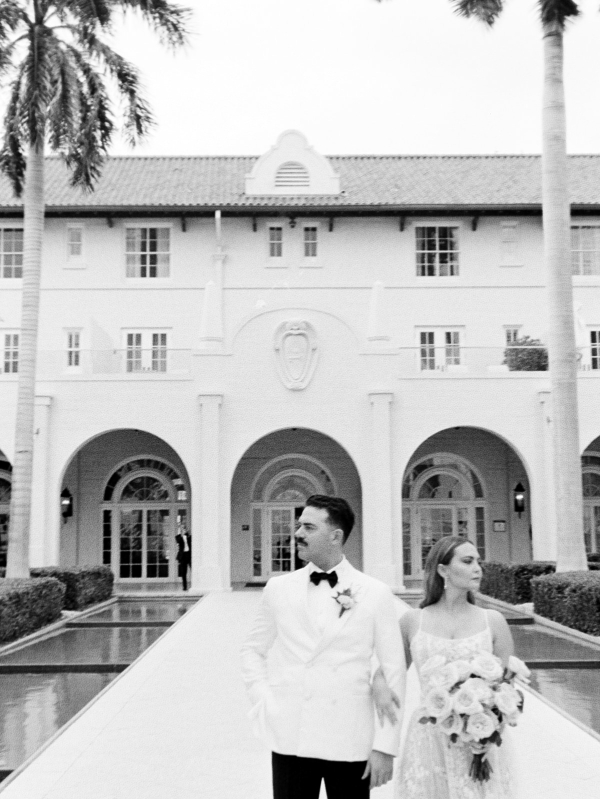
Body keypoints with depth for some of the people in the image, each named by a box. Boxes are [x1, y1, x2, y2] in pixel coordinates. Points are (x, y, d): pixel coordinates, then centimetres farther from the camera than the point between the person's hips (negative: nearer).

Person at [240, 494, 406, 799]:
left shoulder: (375, 594, -3)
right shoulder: (278, 587, 3)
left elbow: (393, 673, -2)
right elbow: (252, 650, 14)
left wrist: (385, 747, -5)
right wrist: (263, 702, 0)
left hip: (350, 741, -1)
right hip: (289, 738, 1)